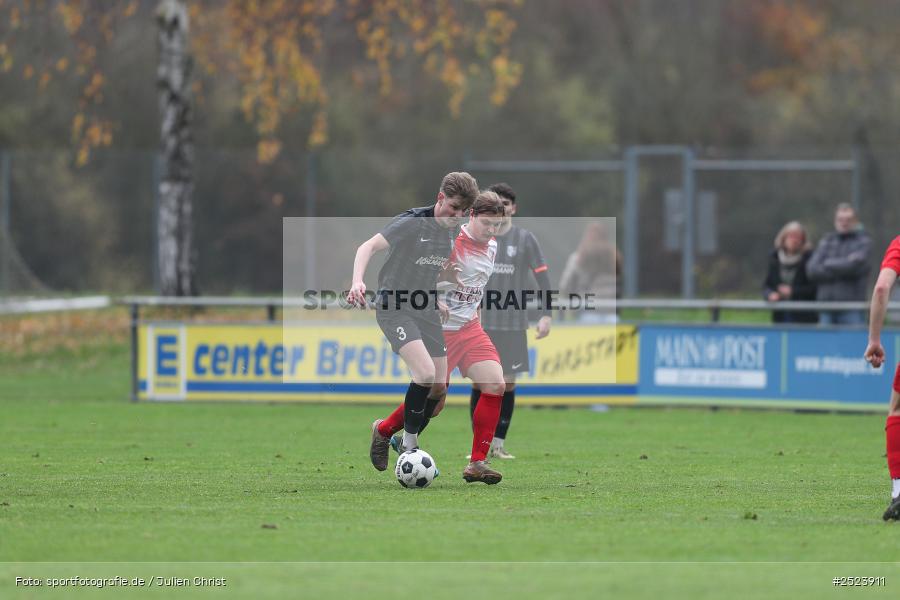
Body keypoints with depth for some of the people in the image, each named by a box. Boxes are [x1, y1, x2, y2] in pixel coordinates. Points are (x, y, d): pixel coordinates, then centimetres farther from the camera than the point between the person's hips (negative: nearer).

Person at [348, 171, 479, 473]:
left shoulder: (452, 233, 6)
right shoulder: (411, 223, -16)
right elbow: (369, 247, -23)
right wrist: (357, 281, -38)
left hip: (426, 311, 8)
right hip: (394, 308, -8)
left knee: (438, 386, 3)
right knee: (426, 373, -24)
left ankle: (385, 430, 23)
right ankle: (409, 445, -10)